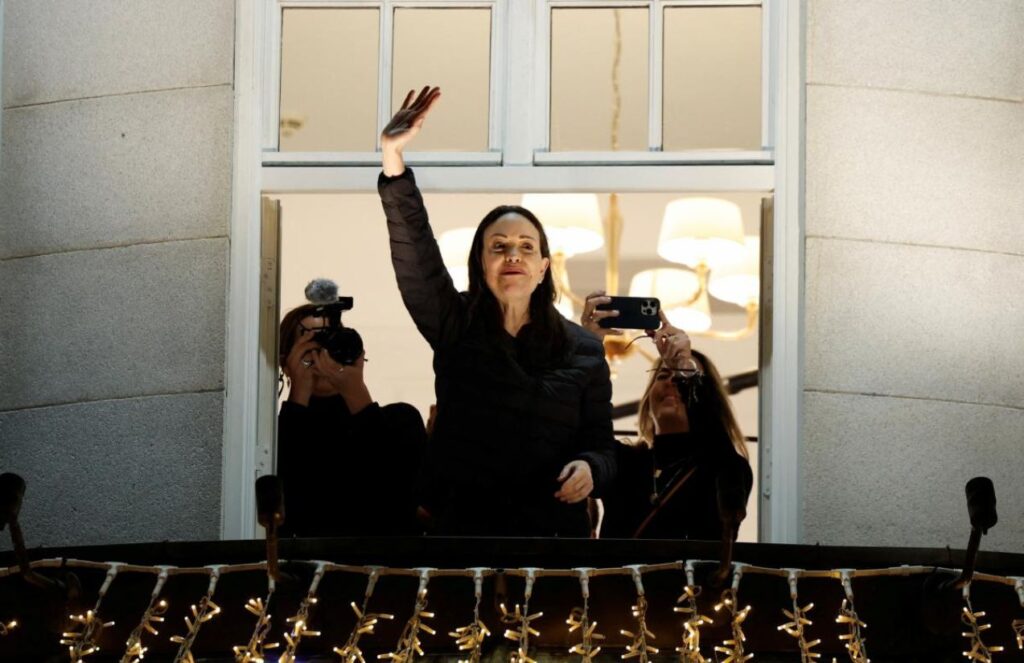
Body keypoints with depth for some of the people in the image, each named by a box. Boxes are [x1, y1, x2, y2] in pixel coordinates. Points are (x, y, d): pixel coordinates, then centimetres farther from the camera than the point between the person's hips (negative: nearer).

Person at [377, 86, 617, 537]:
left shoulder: (583, 351, 4)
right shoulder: (456, 328, 2)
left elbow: (602, 445, 6)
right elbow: (415, 255, -11)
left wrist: (590, 468, -19)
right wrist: (393, 162, -23)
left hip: (553, 533, 1)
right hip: (461, 529, -1)